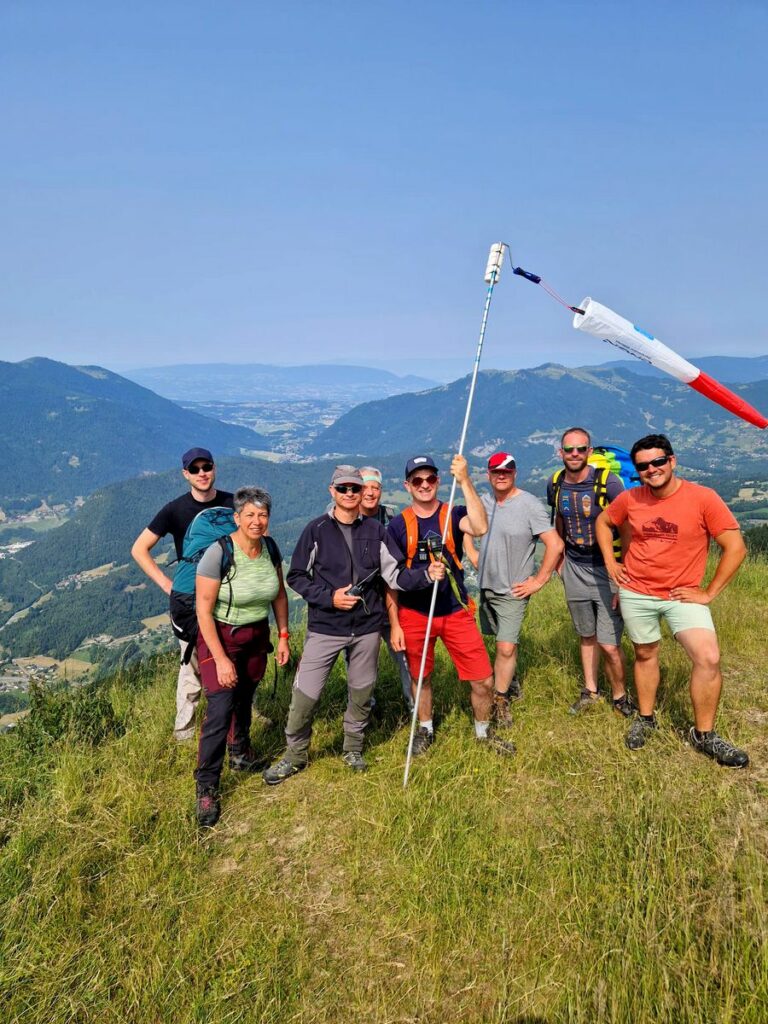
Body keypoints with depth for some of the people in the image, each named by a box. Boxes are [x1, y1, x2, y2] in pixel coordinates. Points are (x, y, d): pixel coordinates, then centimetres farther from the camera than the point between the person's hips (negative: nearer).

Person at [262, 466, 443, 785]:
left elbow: (395, 575, 2)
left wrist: (426, 574, -14)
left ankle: (353, 749, 37)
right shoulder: (316, 530, -5)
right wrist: (329, 597, -14)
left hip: (367, 628, 3)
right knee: (305, 695, -1)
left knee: (361, 693, 15)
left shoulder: (375, 530, 2)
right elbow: (296, 576, -3)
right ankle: (295, 755, 22)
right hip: (325, 629, -2)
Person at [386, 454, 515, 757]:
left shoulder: (454, 514, -4)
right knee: (421, 678, 16)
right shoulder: (398, 525, -2)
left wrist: (465, 481, -31)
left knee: (483, 680, 0)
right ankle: (425, 730, 41)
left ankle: (484, 732, 28)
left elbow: (480, 528, -28)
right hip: (414, 615, 1)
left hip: (456, 613, 0)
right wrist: (394, 624, -1)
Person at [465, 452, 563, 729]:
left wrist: (539, 581, -14)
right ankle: (512, 683, 39)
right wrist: (473, 556, 9)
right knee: (503, 642, 17)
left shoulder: (529, 504, -15)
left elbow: (555, 545, -16)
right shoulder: (482, 501, 2)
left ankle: (500, 701, 9)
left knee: (506, 648, -8)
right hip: (485, 586, 5)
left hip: (513, 591, -5)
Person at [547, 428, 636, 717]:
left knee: (609, 645, -4)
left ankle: (620, 695, 20)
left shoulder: (608, 483, -15)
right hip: (574, 569, 4)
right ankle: (589, 690, 33)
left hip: (607, 570, -4)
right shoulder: (555, 485, 1)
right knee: (586, 636, 16)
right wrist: (559, 560, 18)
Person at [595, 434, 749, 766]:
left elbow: (735, 548, -12)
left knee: (708, 658, -14)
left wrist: (709, 592, -11)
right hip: (635, 594, 2)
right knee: (645, 655, 16)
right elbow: (602, 522, 15)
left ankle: (704, 735, 5)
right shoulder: (630, 499, -4)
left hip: (683, 595, -2)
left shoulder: (703, 498, -14)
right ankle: (645, 719, 37)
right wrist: (610, 563, 6)